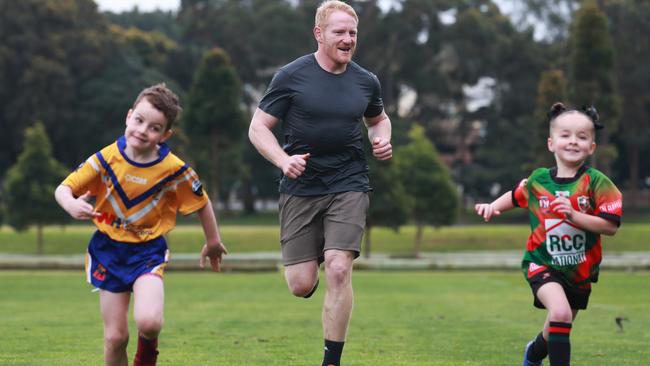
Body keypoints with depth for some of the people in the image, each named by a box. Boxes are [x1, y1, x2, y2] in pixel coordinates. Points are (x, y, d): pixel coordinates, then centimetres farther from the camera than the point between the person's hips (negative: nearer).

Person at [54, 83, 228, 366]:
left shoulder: (174, 170, -14)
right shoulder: (107, 158, -11)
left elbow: (202, 203, 2)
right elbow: (63, 189, -7)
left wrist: (213, 243, 14)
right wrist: (72, 205, -30)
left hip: (148, 251, -1)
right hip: (108, 249, 2)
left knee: (148, 321, -25)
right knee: (115, 337, 0)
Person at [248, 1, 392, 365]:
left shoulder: (366, 81, 4)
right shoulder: (291, 76, -6)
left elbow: (379, 119, 24)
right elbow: (258, 127, -2)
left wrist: (382, 140, 1)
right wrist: (283, 159, -20)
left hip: (349, 186, 1)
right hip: (301, 188, -1)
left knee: (338, 270, -16)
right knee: (301, 285, -2)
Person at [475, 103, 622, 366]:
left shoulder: (596, 182, -14)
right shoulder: (538, 180, -7)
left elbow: (611, 226, -20)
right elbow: (516, 196, 15)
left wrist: (574, 215, -31)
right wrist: (493, 207, -3)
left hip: (580, 271, 1)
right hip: (542, 265, -1)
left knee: (558, 331, 20)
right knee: (560, 312, -30)